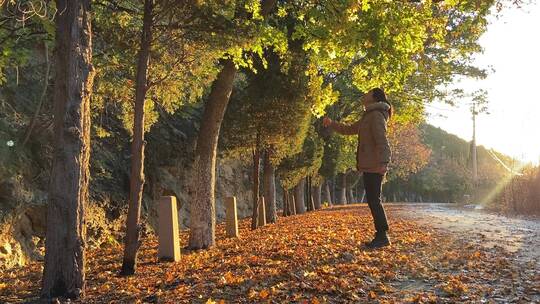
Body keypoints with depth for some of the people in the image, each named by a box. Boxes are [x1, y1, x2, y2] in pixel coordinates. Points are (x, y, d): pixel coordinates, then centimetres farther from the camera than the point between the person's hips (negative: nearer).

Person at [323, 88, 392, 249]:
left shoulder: (376, 115, -10)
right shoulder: (368, 117, 20)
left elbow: (381, 140, -21)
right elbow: (349, 129, 32)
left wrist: (383, 162, -30)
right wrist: (332, 124, 28)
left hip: (374, 166, -10)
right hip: (369, 166, 10)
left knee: (374, 200, -8)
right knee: (373, 201, 11)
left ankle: (382, 236, -2)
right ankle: (381, 235, 17)